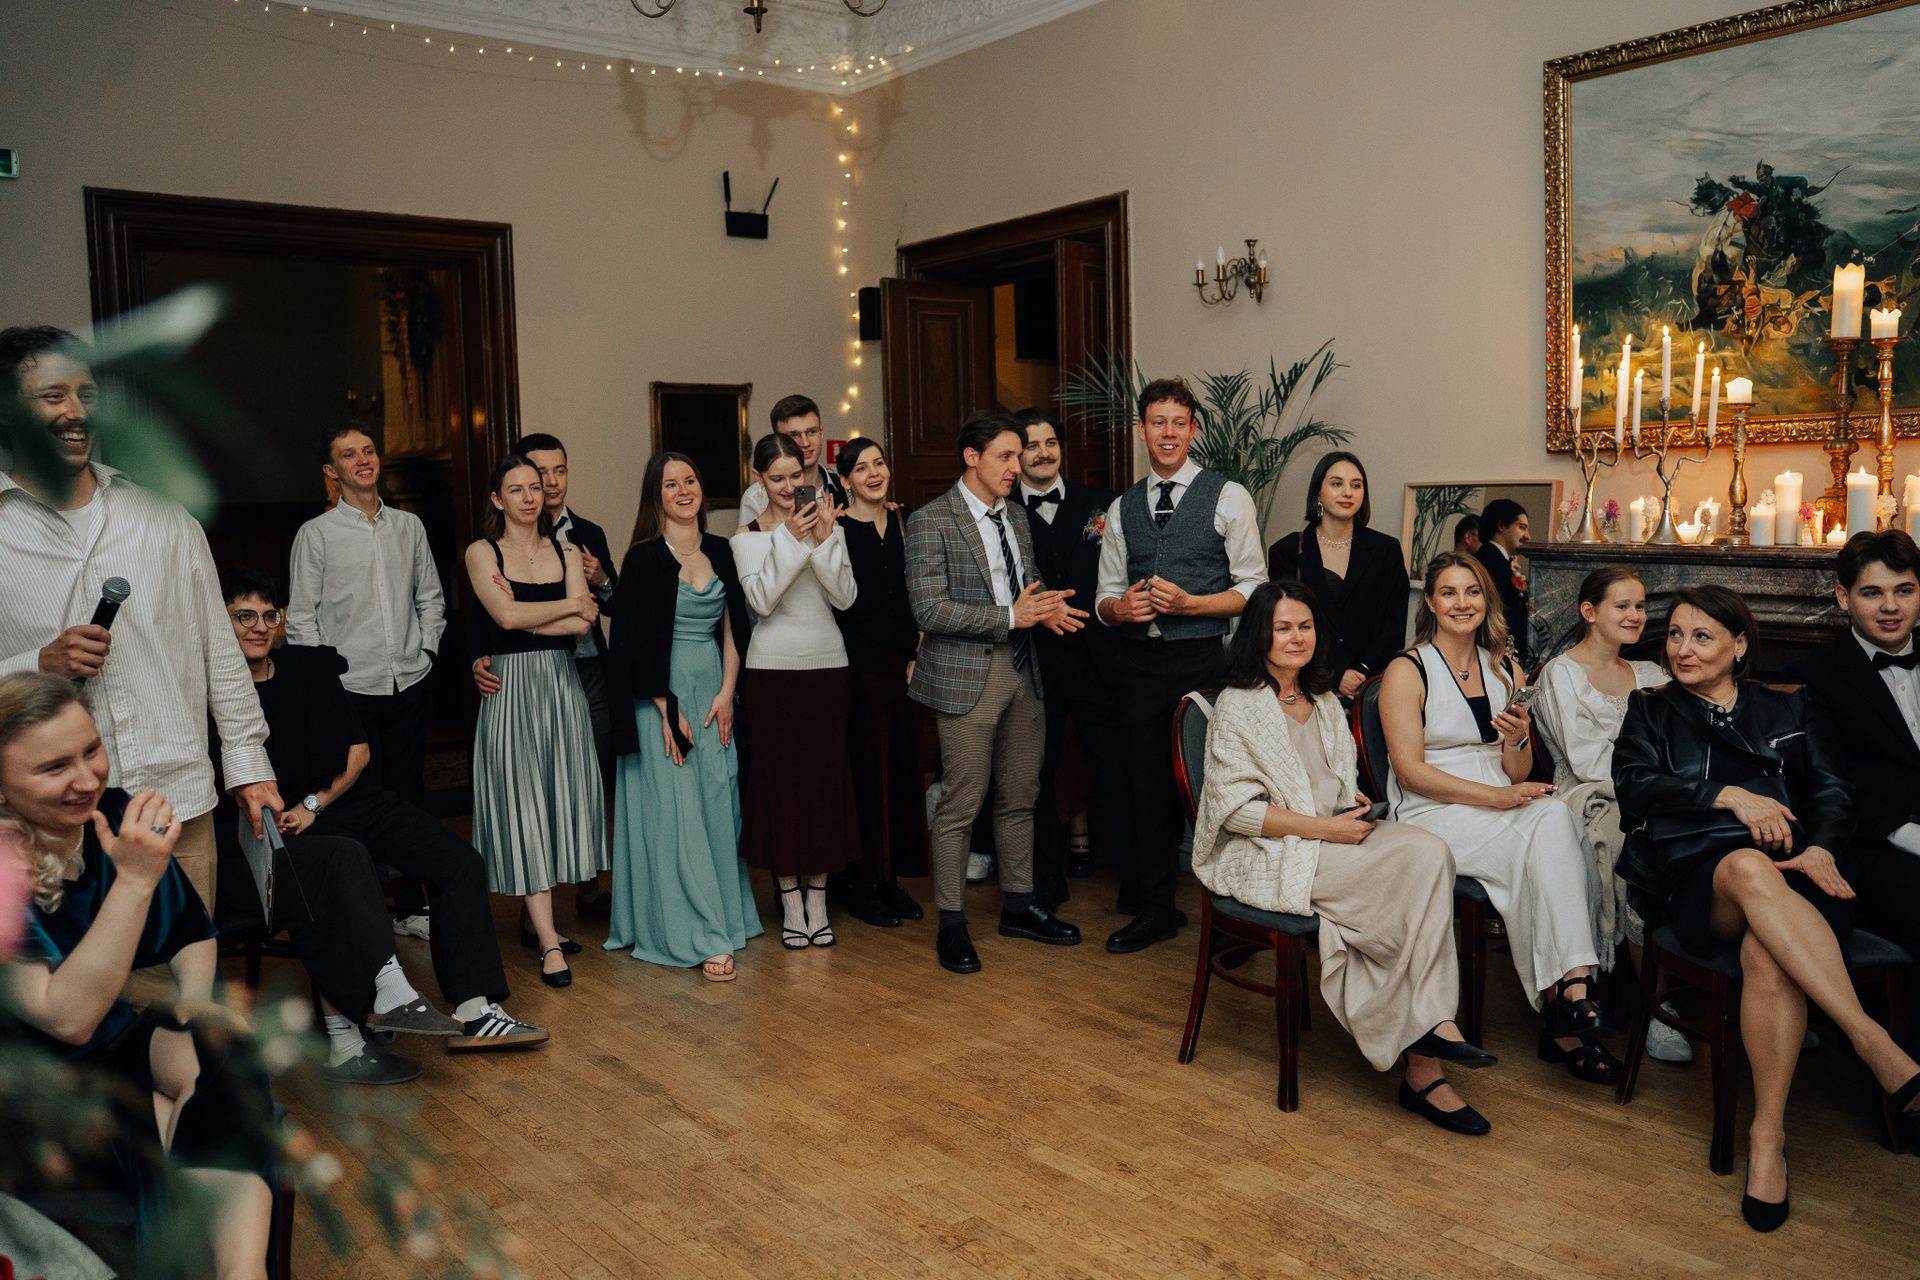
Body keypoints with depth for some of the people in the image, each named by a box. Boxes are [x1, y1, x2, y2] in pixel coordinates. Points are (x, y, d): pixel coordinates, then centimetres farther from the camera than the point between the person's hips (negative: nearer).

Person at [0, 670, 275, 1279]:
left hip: (138, 1043, 5)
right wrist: (136, 880, -34)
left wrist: (184, 1017, -12)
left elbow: (193, 933, 8)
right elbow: (68, 1018, -28)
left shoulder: (113, 815, -5)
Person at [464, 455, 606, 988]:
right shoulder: (482, 552, 1)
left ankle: (534, 918, 22)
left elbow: (582, 624, -3)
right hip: (511, 688, -4)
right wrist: (570, 604, -5)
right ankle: (548, 944, -5)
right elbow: (505, 615, -14)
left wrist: (525, 616, -12)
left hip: (561, 684, 4)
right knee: (523, 806, -5)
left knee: (559, 799, 6)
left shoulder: (566, 552, 10)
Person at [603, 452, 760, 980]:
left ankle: (723, 916, 18)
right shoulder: (644, 559, -7)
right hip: (663, 693, -5)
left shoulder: (720, 551, 8)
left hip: (713, 690, 5)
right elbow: (640, 640, -10)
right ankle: (702, 938, -4)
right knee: (674, 810, -5)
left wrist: (726, 693, -2)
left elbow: (732, 628, 9)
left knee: (718, 803, 6)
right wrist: (668, 712, -13)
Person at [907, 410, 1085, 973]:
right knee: (960, 804, -1)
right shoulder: (931, 521, -9)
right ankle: (951, 922, 12)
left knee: (1020, 798, 14)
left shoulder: (1017, 517, 15)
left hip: (1023, 673, 7)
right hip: (966, 678, -7)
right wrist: (1009, 617, -18)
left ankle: (1019, 906, 28)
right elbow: (930, 609, -16)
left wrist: (1045, 605, -1)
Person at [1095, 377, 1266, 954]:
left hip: (1205, 659, -4)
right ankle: (1154, 908, 21)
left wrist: (1188, 603, -16)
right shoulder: (1122, 508, 14)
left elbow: (1253, 590, -2)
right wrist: (1121, 607, -7)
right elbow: (1105, 596, 17)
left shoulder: (1227, 498, 1)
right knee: (1149, 784, 8)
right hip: (1141, 662, 4)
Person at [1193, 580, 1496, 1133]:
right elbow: (1236, 809, -12)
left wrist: (1358, 808, 2)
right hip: (1268, 858, -6)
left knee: (1429, 851, -24)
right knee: (1417, 866, -25)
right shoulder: (1238, 706, -5)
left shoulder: (1325, 705, 19)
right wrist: (1325, 827, -16)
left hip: (1335, 839, 7)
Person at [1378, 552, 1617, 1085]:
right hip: (1431, 817, -4)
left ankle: (1565, 1001, -36)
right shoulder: (1407, 671, 0)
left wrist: (1518, 740, -9)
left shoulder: (1507, 671, 16)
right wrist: (1497, 796, -17)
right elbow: (1411, 771, -9)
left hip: (1501, 810, 5)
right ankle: (1572, 988, -31)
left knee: (1553, 815, -31)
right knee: (1538, 846, -32)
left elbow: (1518, 776, 14)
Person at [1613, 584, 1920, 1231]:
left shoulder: (1787, 711, 24)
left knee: (1767, 951, -37)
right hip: (1696, 873, -1)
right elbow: (1632, 786, 4)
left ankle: (1768, 1132, -33)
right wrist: (1728, 796, -8)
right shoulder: (1651, 710, 21)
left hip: (1791, 869, 1)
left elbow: (1832, 790, 12)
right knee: (1749, 867, -40)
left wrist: (1821, 847, -10)